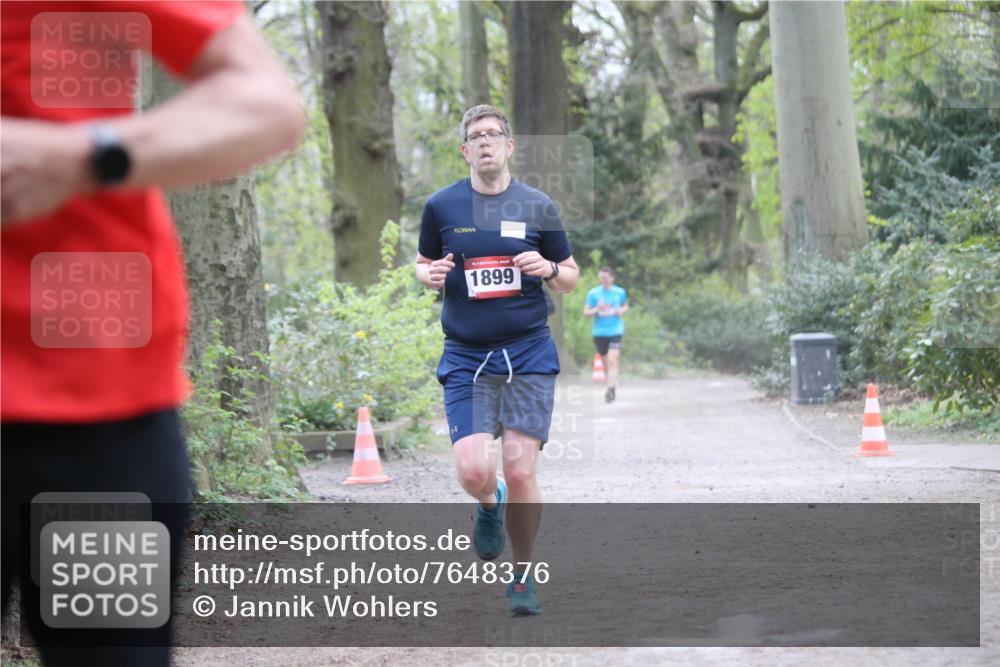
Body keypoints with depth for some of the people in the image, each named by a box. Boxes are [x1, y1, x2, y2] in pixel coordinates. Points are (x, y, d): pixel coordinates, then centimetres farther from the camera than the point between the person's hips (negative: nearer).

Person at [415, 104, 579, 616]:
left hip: (528, 354, 0)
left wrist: (548, 269, -10)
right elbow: (423, 263, 18)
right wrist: (431, 275, -6)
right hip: (465, 357, 0)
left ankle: (523, 577, 14)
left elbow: (571, 279, 12)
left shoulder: (537, 207, 4)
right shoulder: (441, 206, 4)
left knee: (520, 473, -7)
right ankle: (490, 506, 25)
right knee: (474, 472, -14)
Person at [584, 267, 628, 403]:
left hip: (615, 331, -2)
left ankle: (610, 388, -20)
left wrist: (621, 311, -3)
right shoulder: (593, 293, 0)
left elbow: (625, 306, 20)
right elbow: (586, 312, 1)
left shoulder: (620, 292, 3)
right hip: (599, 332, 2)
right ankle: (615, 381, 37)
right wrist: (597, 309, -18)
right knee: (606, 361, 11)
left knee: (612, 360, -18)